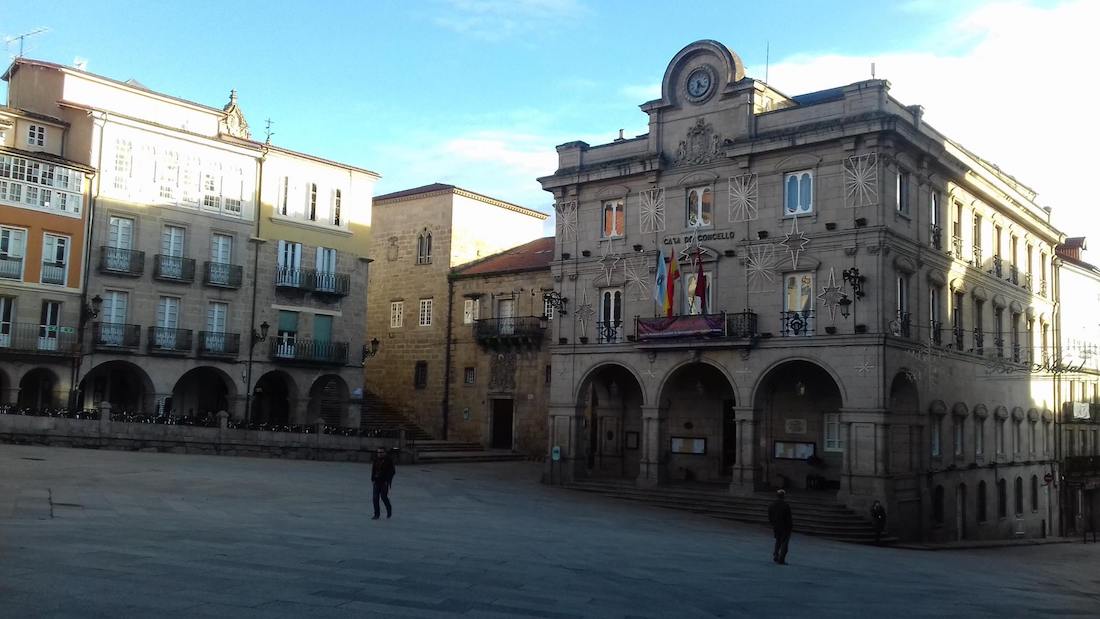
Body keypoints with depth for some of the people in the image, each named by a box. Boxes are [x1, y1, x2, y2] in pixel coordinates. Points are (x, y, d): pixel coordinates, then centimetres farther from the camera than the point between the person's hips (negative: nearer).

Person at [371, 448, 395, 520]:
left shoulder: (388, 460, -7)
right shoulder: (376, 460, 7)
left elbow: (392, 471, -7)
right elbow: (373, 470, 15)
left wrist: (387, 480, -13)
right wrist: (373, 479, 5)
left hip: (385, 481, -4)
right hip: (377, 481, 4)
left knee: (383, 496, -7)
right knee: (375, 497, -1)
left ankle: (389, 509, 21)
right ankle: (377, 514, 6)